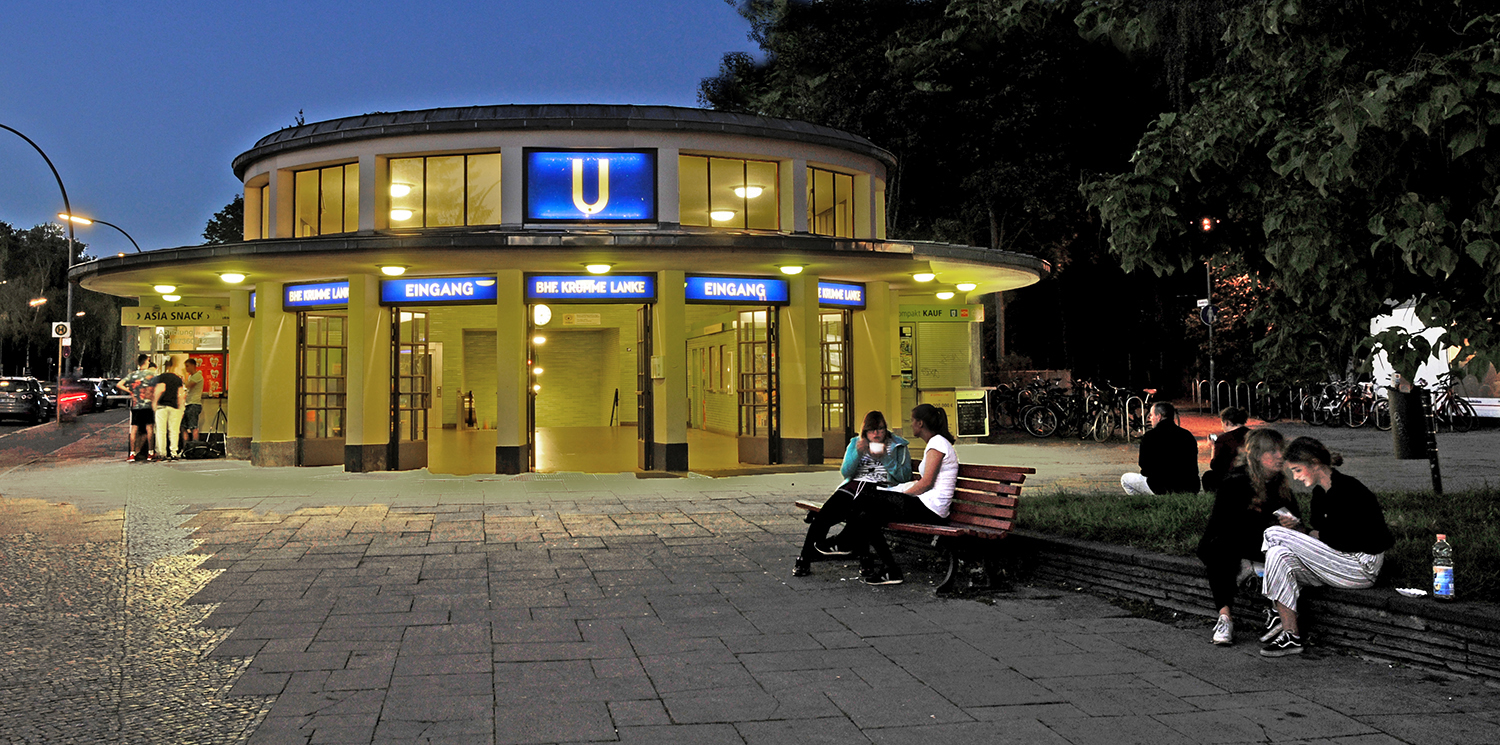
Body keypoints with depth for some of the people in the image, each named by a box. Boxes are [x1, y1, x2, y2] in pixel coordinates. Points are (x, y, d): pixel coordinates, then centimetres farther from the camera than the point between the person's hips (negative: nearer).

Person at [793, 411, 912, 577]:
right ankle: (804, 560, -15)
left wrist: (885, 459, -9)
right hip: (854, 485, 3)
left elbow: (904, 476, 3)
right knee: (824, 515, -23)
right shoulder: (856, 443, 21)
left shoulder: (899, 446, 13)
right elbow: (845, 472, 10)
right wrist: (858, 453, -5)